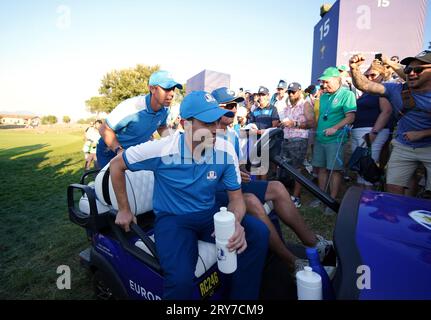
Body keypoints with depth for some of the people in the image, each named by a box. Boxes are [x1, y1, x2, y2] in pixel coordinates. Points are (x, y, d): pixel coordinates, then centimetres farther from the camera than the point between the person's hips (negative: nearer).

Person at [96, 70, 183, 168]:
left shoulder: (165, 109, -13)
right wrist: (119, 151, -35)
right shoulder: (131, 108, -33)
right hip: (111, 151, -5)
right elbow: (105, 129, -22)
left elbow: (161, 127, 7)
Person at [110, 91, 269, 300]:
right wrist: (124, 210, 1)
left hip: (210, 214, 4)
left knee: (259, 233, -17)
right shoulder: (162, 150, -20)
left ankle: (243, 296, 7)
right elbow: (116, 164, -4)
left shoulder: (226, 153, -12)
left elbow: (236, 198, -3)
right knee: (181, 277, -31)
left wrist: (235, 222, -26)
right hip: (172, 218, -3)